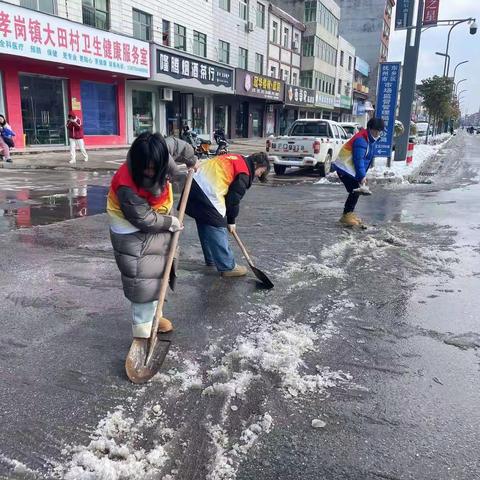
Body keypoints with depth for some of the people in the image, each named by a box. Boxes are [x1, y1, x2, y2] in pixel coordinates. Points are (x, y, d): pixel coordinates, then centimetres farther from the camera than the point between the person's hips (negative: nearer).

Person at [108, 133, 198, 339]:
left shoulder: (161, 153, -20)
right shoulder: (126, 185, -36)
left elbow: (179, 145, 3)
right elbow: (144, 219, -27)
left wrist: (192, 161, 21)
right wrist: (170, 223, -15)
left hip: (156, 223, 7)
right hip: (133, 231, -7)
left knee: (156, 272, 18)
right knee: (142, 279, -9)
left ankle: (152, 315, 36)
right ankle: (142, 331, 2)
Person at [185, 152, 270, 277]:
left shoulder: (237, 159, 22)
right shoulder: (244, 173, -4)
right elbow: (234, 198, -4)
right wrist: (231, 221, 10)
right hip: (207, 190, -10)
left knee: (205, 226, 19)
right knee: (218, 228, -2)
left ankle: (211, 260, 33)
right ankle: (228, 267, 6)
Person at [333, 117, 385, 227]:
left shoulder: (371, 140, 11)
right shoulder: (361, 140, -22)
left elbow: (368, 159, 17)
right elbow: (358, 159, -27)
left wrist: (363, 175, 13)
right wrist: (362, 176, -28)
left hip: (351, 169, 10)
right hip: (345, 168, -10)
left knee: (356, 191, 11)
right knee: (355, 191, -14)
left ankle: (349, 214, 20)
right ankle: (346, 216, -8)